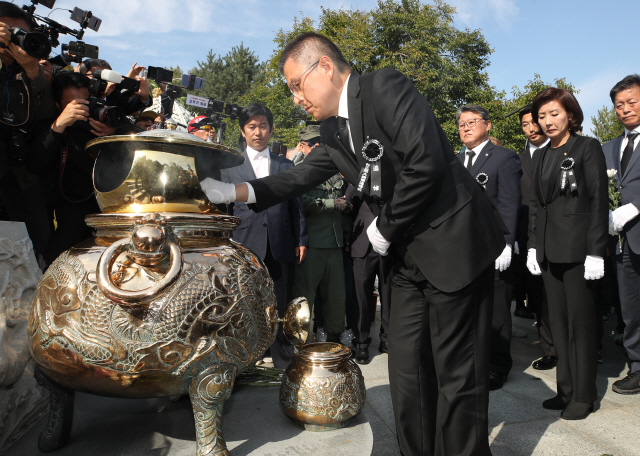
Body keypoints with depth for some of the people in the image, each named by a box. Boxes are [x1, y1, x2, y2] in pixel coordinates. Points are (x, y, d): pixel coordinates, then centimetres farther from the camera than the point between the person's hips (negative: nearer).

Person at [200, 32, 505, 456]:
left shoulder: (386, 87, -13)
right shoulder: (333, 131, 12)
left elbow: (426, 164, -23)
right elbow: (298, 177, 14)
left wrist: (385, 228, -12)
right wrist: (233, 191, 2)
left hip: (455, 245, -8)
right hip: (409, 258, 8)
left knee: (457, 374, 2)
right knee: (407, 372, 12)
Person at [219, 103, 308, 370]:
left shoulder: (286, 166, 14)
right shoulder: (230, 166, 10)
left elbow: (296, 207, 12)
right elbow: (223, 209, 8)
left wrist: (301, 240, 5)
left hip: (281, 247, 1)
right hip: (245, 246, -1)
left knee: (281, 308, 5)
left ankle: (284, 363, 19)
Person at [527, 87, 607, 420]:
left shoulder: (587, 148, -3)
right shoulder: (540, 156, 14)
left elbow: (598, 201, -8)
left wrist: (596, 252, -14)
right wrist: (533, 246, 8)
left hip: (578, 248, -6)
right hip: (549, 250, 6)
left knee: (580, 321, 1)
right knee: (558, 320, 10)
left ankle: (584, 395, 14)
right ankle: (566, 389, 21)